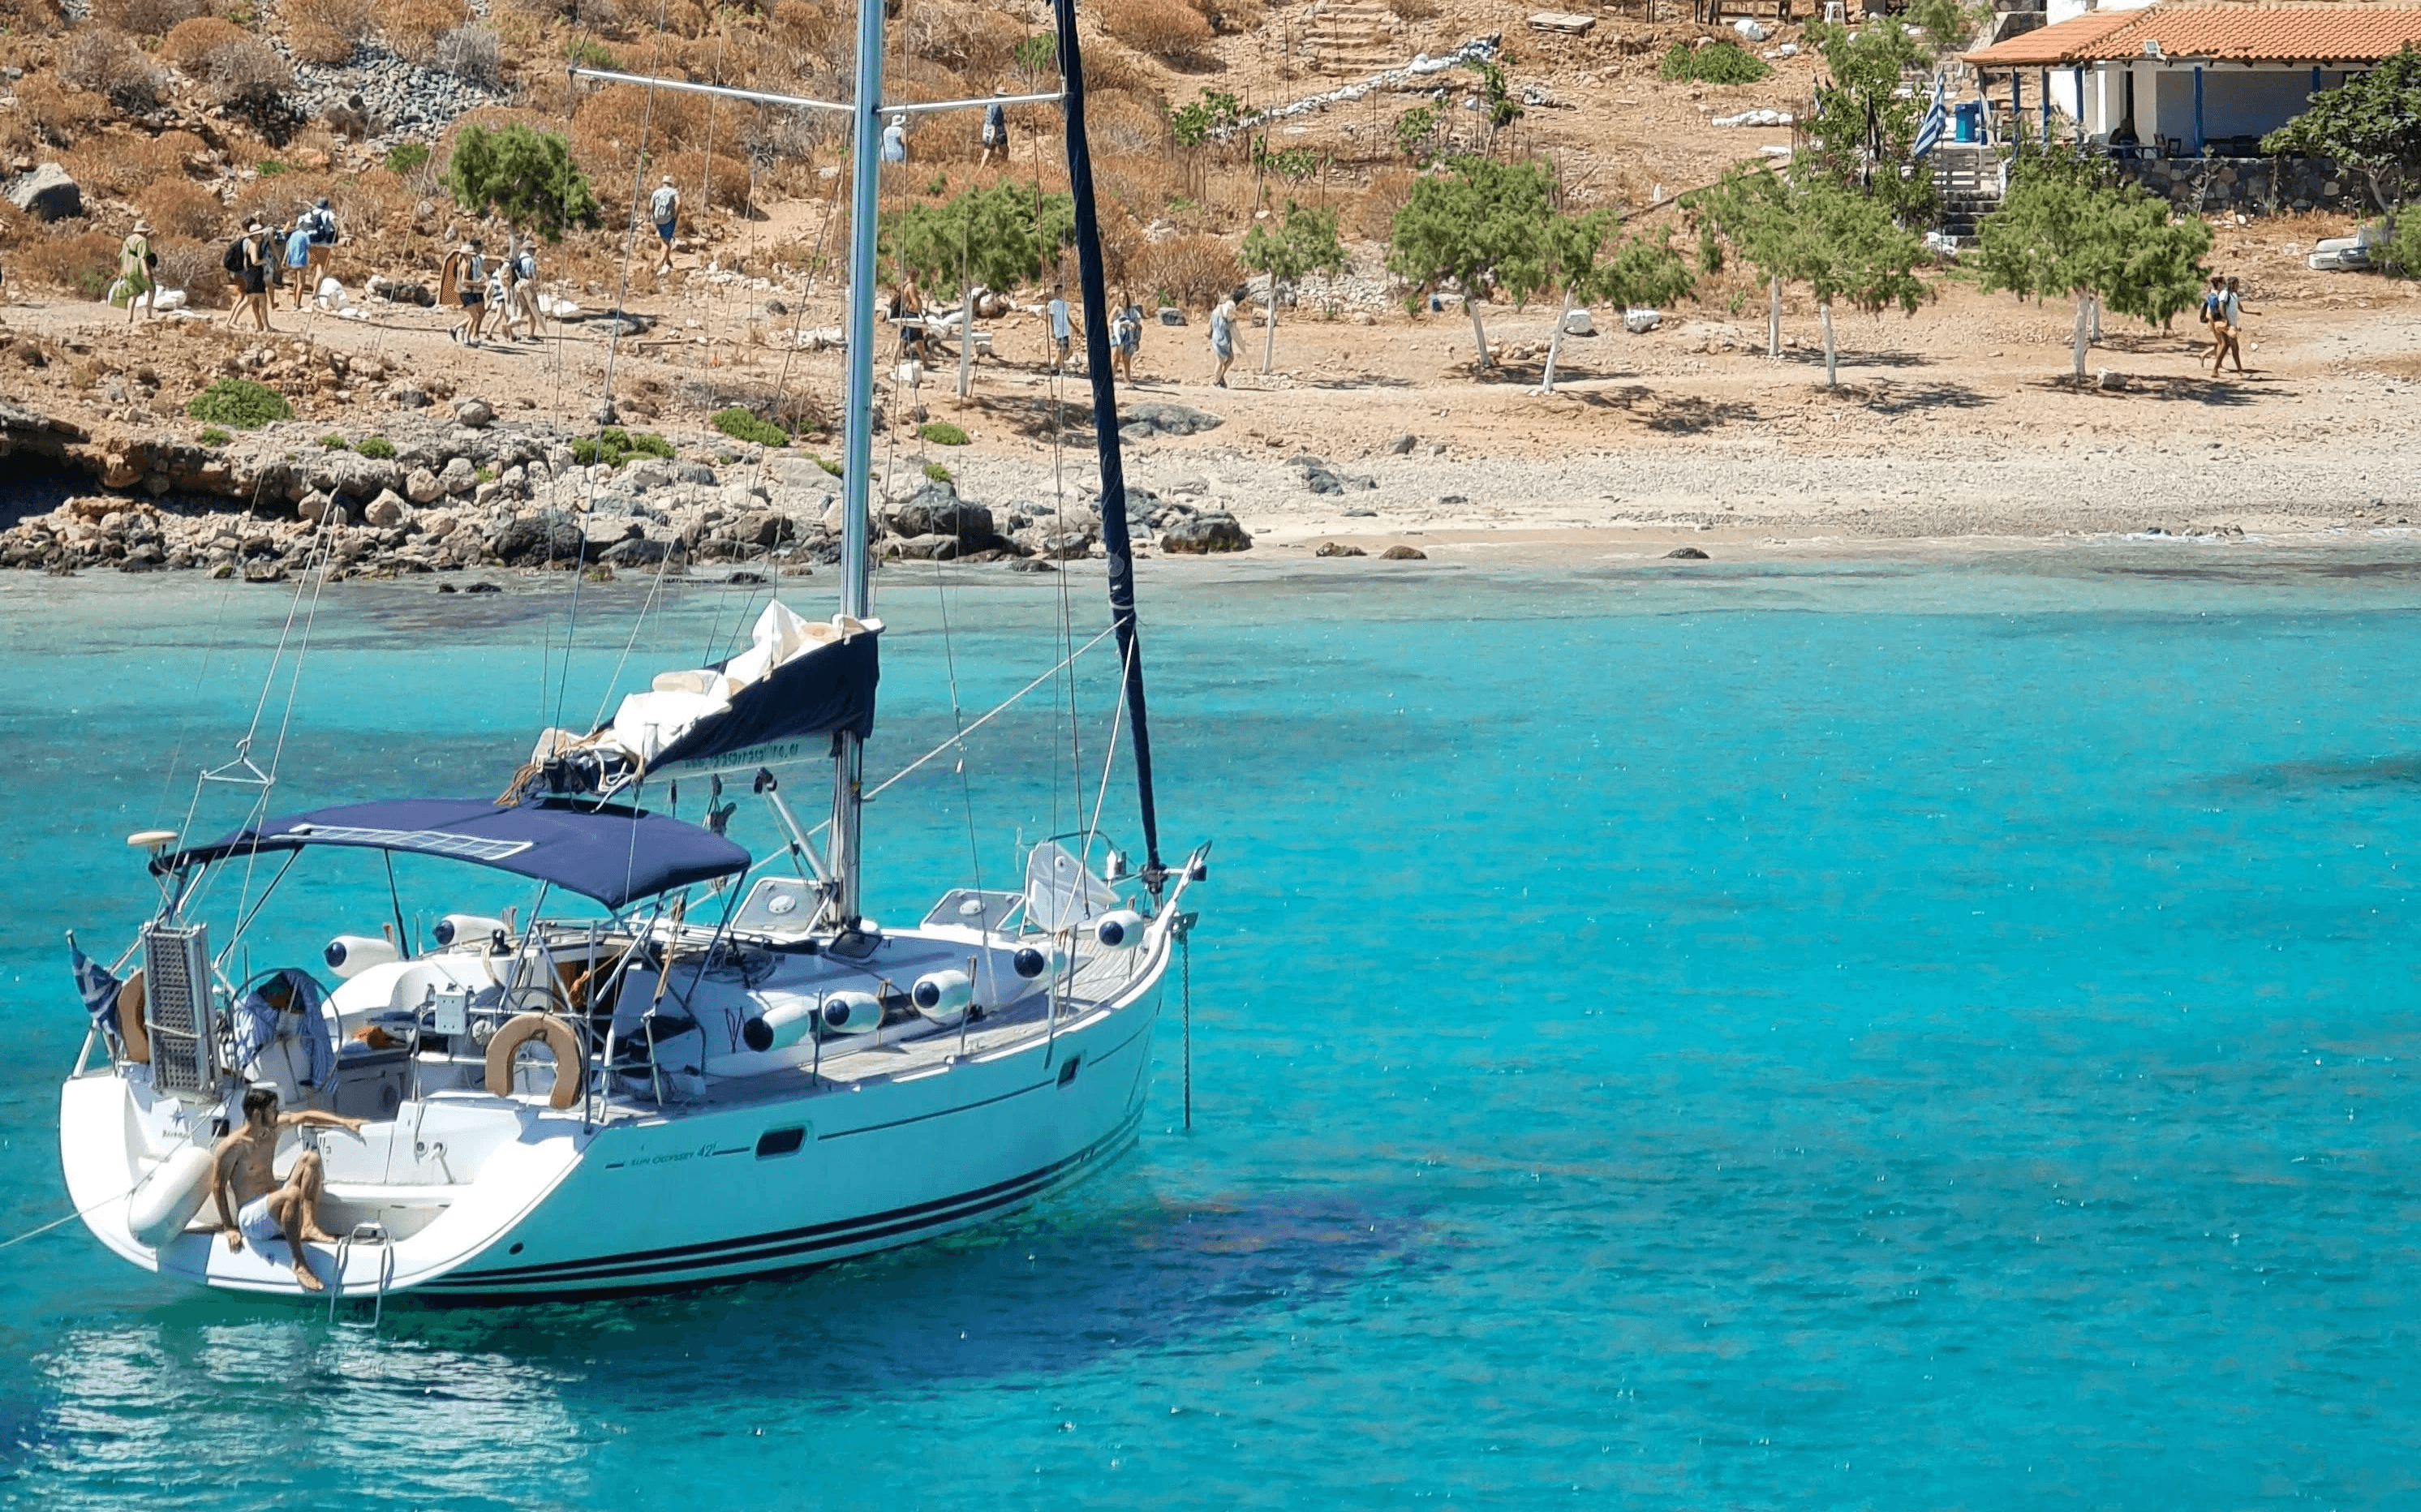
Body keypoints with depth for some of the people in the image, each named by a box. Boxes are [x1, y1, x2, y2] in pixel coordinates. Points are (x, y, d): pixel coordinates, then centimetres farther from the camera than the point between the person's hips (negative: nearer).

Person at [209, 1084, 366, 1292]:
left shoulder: (272, 1129, 6)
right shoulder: (233, 1146, -16)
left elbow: (305, 1117, 15)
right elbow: (218, 1186, -12)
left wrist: (345, 1123, 8)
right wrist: (229, 1228, -14)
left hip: (274, 1206, 9)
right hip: (251, 1218, -9)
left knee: (310, 1158, 2)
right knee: (292, 1193, -37)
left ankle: (309, 1227, -10)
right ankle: (298, 1264, -32)